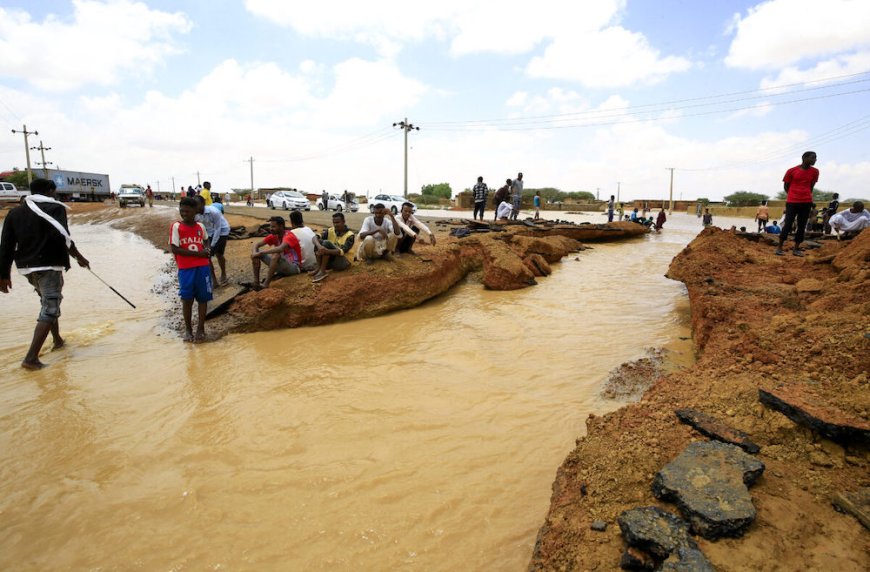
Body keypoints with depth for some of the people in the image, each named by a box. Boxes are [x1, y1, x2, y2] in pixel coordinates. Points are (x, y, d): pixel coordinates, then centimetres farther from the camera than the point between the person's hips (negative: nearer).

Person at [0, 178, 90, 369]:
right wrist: (78, 256, -8)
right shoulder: (55, 208, -5)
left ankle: (57, 340, 37)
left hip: (26, 267, 7)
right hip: (49, 266, -7)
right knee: (50, 309, -5)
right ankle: (31, 358, -12)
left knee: (48, 302, 25)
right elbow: (61, 236, -19)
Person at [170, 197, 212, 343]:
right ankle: (188, 329, 19)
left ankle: (200, 329, 16)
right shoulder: (176, 226, -5)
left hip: (202, 267, 3)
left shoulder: (201, 226, 6)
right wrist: (197, 253, -16)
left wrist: (206, 250, 2)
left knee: (203, 298, 5)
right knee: (187, 299, 3)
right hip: (185, 269, -3)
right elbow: (174, 249, -11)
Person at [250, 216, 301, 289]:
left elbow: (280, 249, -39)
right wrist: (254, 252, -22)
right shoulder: (273, 236, 3)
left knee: (276, 254, -37)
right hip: (281, 265, 8)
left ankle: (265, 285, -32)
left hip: (293, 267, -8)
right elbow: (257, 244, 1)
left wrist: (260, 252, -34)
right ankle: (256, 283, -10)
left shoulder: (289, 236, -19)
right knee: (256, 253, -4)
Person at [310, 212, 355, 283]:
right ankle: (318, 268, -18)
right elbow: (316, 237, -15)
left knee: (327, 243, -25)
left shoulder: (349, 235, -12)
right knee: (319, 241, -15)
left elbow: (342, 251, -26)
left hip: (343, 262, -5)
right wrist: (319, 246, -38)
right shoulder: (330, 231, 1)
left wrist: (327, 251, -43)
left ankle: (322, 271, -26)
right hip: (330, 261, 5)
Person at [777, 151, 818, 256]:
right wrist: (793, 195, 6)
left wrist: (806, 195, 8)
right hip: (792, 202, -4)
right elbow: (786, 186, 6)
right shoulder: (792, 171, -3)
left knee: (802, 226, 4)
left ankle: (796, 249, 10)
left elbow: (811, 186, 17)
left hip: (806, 202, 4)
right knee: (788, 224, -5)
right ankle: (779, 247, 2)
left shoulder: (814, 172, 6)